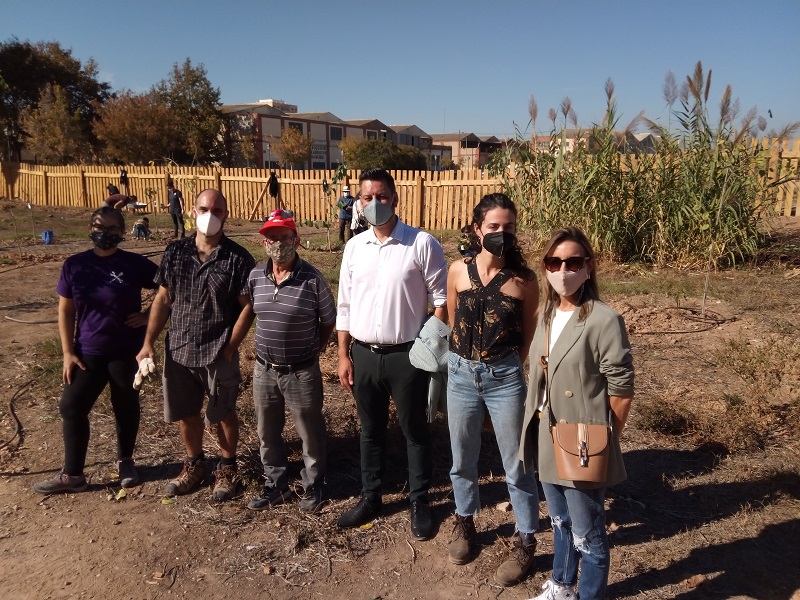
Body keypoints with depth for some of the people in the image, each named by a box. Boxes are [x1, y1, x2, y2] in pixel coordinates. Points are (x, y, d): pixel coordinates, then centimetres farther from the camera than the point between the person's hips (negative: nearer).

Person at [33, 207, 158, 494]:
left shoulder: (135, 264, -8)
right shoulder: (74, 265, -1)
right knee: (72, 406, 3)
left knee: (126, 406, 11)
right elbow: (66, 310, 3)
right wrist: (68, 352, -1)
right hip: (88, 352, 2)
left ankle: (125, 461, 33)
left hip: (127, 352, -2)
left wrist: (149, 316, -8)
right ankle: (72, 474, 18)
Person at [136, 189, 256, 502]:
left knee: (223, 414, 11)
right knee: (186, 414, 17)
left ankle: (227, 468, 31)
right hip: (178, 350, 4)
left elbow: (247, 306, -10)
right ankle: (194, 464, 39)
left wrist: (229, 347, -13)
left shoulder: (238, 258, -10)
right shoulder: (175, 252, 2)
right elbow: (162, 300, 6)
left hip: (219, 354, -4)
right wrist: (148, 343, 2)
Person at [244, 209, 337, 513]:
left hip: (302, 372, -4)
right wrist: (270, 342, 12)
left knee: (310, 433, 13)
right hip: (264, 370, 5)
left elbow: (328, 321, -4)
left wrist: (311, 351, 0)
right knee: (267, 433, 19)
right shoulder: (255, 277, -1)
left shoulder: (312, 279, -15)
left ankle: (312, 486, 34)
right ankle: (276, 485, 39)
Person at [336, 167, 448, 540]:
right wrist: (344, 355, 5)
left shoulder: (422, 244, -9)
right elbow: (345, 306, 8)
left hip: (406, 355, -4)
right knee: (370, 430, 18)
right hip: (364, 354, 4)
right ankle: (370, 497, 35)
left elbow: (441, 299, -6)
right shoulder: (354, 247, 4)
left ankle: (419, 502, 29)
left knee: (414, 430, 11)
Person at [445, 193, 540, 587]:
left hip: (505, 377, -2)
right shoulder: (458, 271, -4)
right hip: (461, 373, 2)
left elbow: (528, 336, 3)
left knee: (515, 463, 9)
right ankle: (465, 521, 42)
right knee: (463, 458, 18)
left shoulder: (524, 280, -8)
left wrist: (504, 365, 9)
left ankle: (525, 542, 28)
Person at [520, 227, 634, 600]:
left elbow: (622, 388, -15)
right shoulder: (547, 315, 4)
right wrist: (534, 427, 8)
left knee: (587, 535, 10)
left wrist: (605, 440, -8)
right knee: (560, 523, 26)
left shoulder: (604, 320, -19)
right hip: (547, 440, 7)